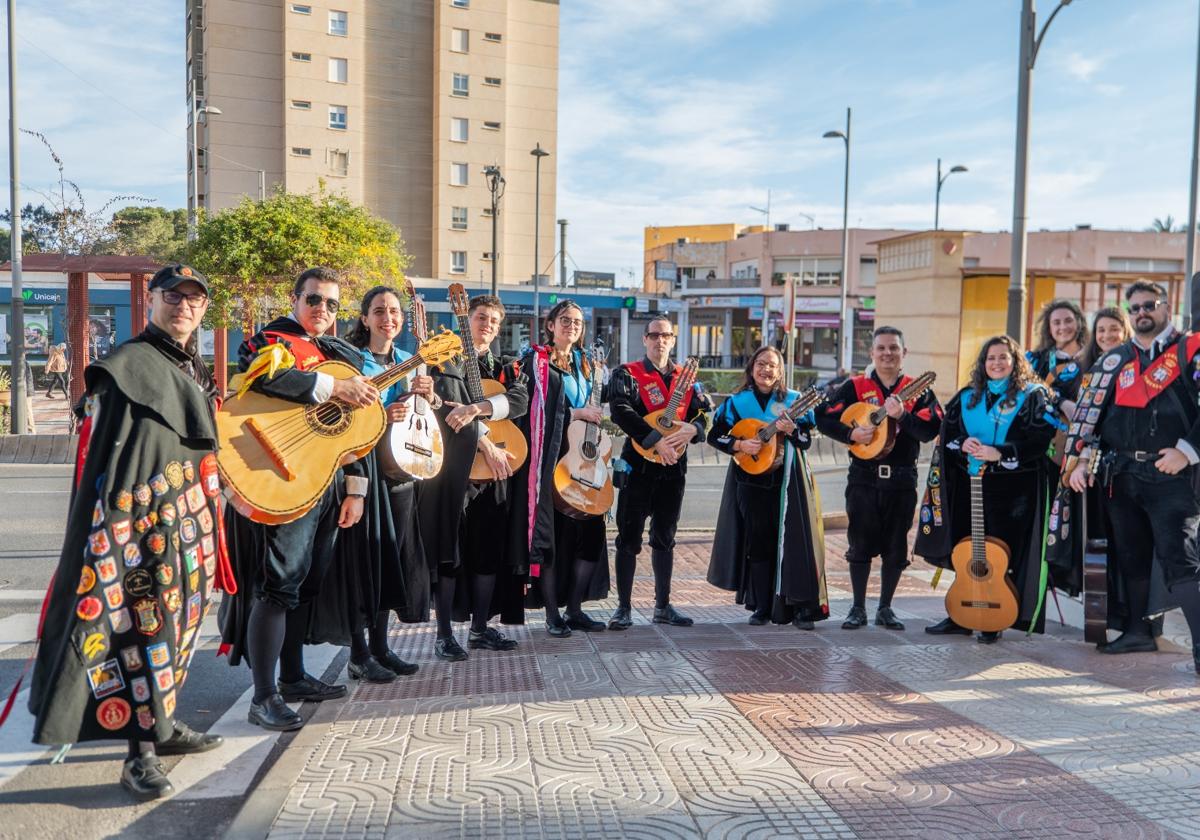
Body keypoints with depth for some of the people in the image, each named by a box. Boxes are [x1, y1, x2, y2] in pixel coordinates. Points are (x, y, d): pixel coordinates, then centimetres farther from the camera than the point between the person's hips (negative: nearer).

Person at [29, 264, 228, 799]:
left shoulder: (195, 369, 16)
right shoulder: (129, 364, -8)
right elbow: (106, 451, -14)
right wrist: (112, 527, -22)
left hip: (190, 514, 8)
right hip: (146, 513, -8)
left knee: (178, 613, 13)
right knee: (145, 615, -7)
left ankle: (162, 723, 25)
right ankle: (141, 752, -2)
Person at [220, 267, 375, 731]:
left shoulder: (338, 353, 18)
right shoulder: (272, 339, -3)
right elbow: (261, 374, -28)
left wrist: (355, 488, 15)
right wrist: (334, 387, -28)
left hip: (328, 481, 8)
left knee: (306, 583, 14)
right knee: (279, 584, -8)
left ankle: (293, 676, 27)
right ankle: (263, 697, -3)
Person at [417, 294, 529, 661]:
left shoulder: (504, 366, 17)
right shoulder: (449, 359, 2)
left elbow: (519, 399, -4)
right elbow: (449, 406, -13)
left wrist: (475, 408, -20)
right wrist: (486, 444, -20)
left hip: (494, 468, 5)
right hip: (455, 466, -5)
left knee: (490, 550, 7)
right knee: (450, 551, -5)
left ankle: (480, 627, 18)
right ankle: (444, 634, 1)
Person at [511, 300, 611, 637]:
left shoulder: (583, 364, 18)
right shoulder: (537, 360, -1)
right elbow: (536, 408, -10)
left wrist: (595, 418, 5)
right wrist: (578, 413, -10)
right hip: (548, 460, -6)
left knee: (588, 530, 3)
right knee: (550, 533, -4)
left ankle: (574, 609, 13)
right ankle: (552, 615, 4)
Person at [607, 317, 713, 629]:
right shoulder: (627, 374, -2)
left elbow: (706, 411, 6)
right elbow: (621, 411, -18)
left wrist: (692, 429, -17)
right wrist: (655, 440, -25)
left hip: (674, 467, 5)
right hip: (638, 466, -4)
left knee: (665, 538, 13)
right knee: (629, 538, 0)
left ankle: (663, 606, 23)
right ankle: (624, 608, 8)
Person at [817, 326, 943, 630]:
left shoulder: (917, 391, 4)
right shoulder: (855, 387, 3)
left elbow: (930, 431, -9)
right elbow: (824, 419, -2)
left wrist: (901, 415, -24)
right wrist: (852, 433, -17)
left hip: (902, 479, 1)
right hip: (864, 477, -1)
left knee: (895, 547, 7)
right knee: (860, 544, 3)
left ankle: (885, 608, 21)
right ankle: (858, 609, 15)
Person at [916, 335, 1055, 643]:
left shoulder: (1033, 396, 0)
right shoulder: (967, 398, 14)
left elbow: (1040, 441, -10)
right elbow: (947, 433, 14)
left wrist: (999, 453, -18)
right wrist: (962, 444, -7)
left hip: (1013, 489, -4)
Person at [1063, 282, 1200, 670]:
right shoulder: (1114, 360, 14)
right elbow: (1091, 412, 12)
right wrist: (1083, 458, 3)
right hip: (1121, 474, 5)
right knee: (1130, 556, 13)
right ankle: (1138, 630, 26)